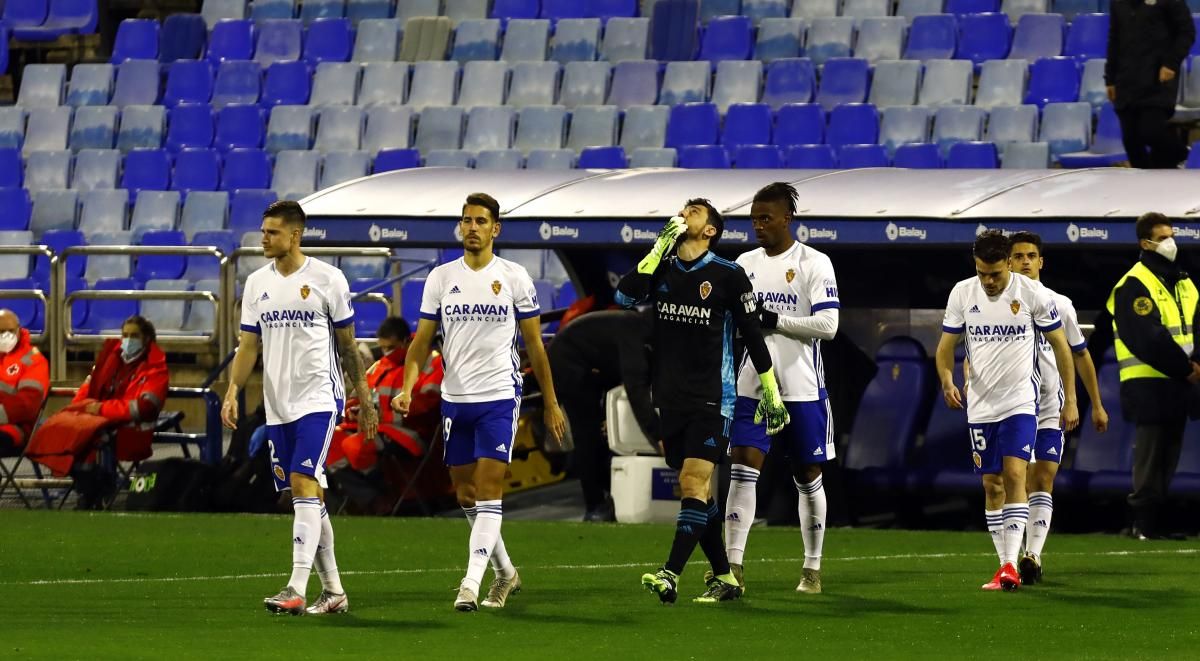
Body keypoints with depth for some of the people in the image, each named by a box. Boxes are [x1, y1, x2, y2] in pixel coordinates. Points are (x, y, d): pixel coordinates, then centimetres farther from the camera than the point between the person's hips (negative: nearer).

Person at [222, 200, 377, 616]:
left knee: (304, 485, -18)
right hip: (278, 405, 5)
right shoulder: (257, 283, 9)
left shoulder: (327, 279, -3)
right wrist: (232, 391, -4)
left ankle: (296, 589, -23)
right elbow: (249, 345, 10)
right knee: (308, 498, 8)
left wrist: (364, 399, 6)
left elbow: (347, 345, 4)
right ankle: (332, 590, 16)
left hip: (319, 398, -5)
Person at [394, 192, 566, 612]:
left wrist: (550, 403, 7)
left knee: (488, 490, -12)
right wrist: (407, 389, -10)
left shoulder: (514, 278, 0)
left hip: (499, 397, -3)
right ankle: (505, 572, 26)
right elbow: (422, 342, 6)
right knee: (466, 495, 8)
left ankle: (471, 583, -16)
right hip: (455, 399, 3)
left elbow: (534, 344, 6)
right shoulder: (440, 278, 6)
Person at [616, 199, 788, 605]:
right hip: (671, 400, 5)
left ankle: (670, 576, -23)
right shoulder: (662, 270, 9)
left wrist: (772, 393, 1)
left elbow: (753, 335, 1)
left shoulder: (728, 276, -4)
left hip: (712, 400, -5)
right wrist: (660, 248, -11)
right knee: (696, 492, 8)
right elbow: (625, 296, -9)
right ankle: (724, 578, 16)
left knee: (693, 485, -15)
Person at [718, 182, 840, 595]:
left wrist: (772, 320, -18)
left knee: (808, 477, 7)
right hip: (752, 388, 3)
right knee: (743, 469, -10)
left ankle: (812, 569, 18)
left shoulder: (814, 264, -5)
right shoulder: (745, 264, 10)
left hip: (801, 390, -3)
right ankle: (732, 567, -14)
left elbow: (827, 325, -14)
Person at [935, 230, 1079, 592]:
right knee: (991, 485, 6)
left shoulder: (1032, 293, -8)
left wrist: (1070, 400, 0)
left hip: (1020, 402, -3)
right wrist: (947, 381, -16)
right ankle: (1005, 567, 13)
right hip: (980, 406, 3)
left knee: (1014, 475, -18)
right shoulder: (962, 294, 0)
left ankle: (1010, 564, -22)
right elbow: (946, 347, 5)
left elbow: (1060, 346, 1)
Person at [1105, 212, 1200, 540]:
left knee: (1170, 454, 9)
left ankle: (1163, 518, 14)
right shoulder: (1134, 286, -10)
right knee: (1150, 454, -7)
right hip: (1148, 384, -8)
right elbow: (1148, 339, -18)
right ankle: (1145, 522, -4)